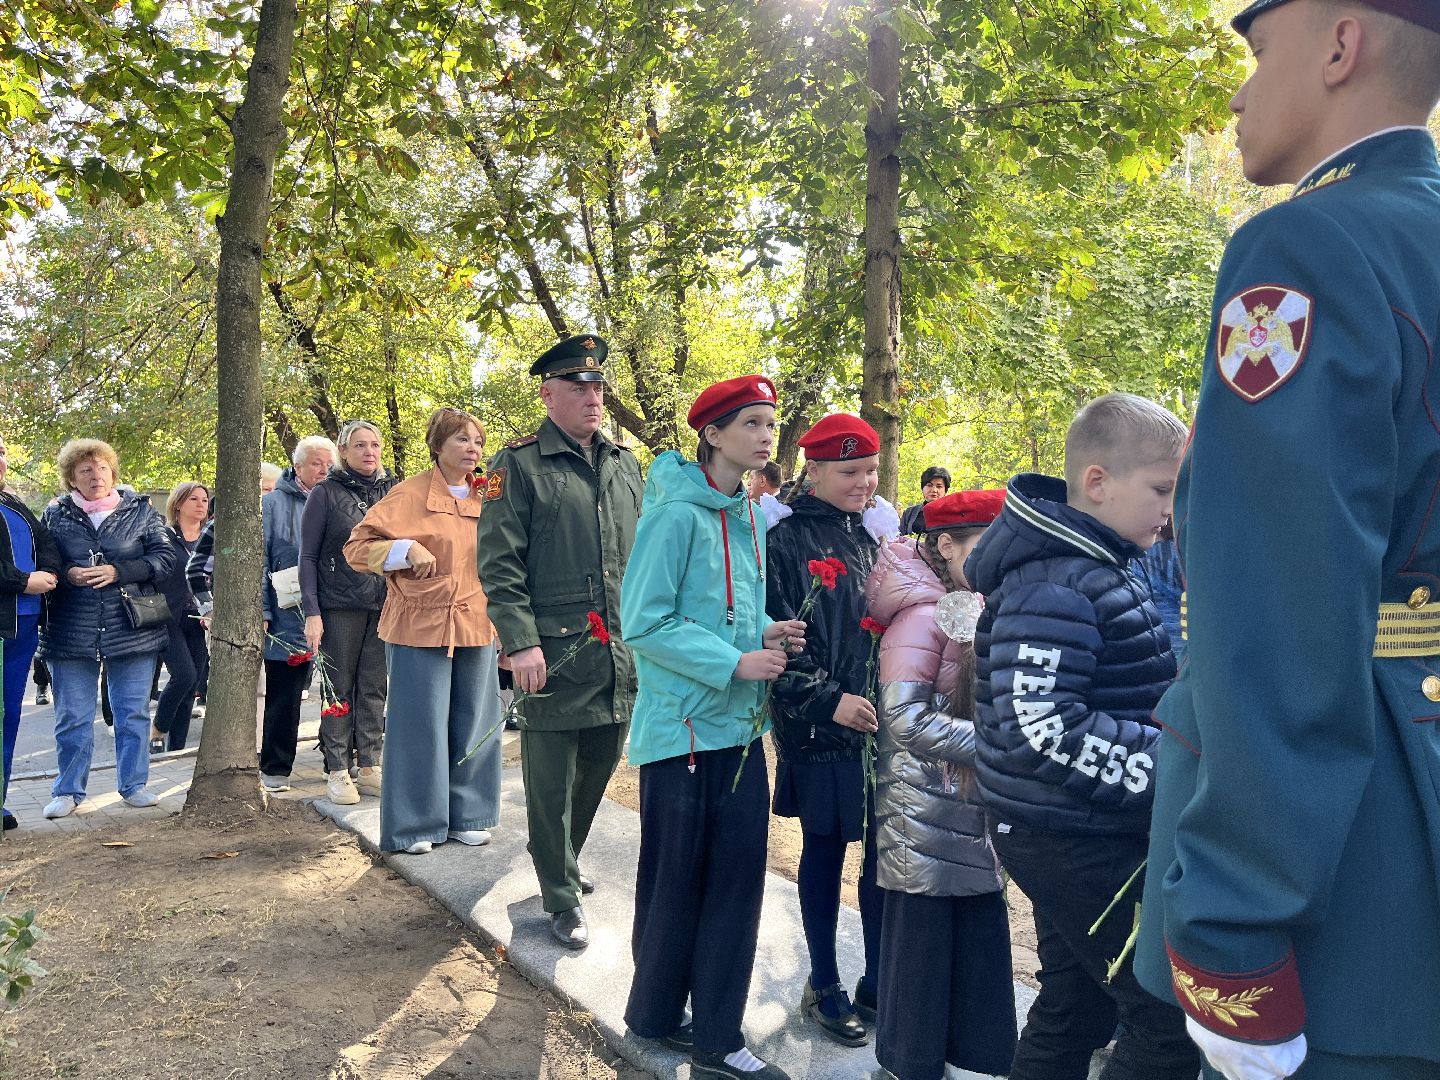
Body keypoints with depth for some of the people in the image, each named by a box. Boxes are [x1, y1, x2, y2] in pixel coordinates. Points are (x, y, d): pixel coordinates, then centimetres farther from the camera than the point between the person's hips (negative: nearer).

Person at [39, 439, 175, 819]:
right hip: (70, 633, 0)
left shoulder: (140, 510, 3)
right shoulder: (54, 515, 5)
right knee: (72, 717, 8)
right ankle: (68, 790, 22)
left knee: (133, 713, 8)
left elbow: (165, 558, -2)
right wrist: (66, 574, -12)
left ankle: (134, 784, 21)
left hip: (132, 629, 0)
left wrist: (118, 571, -15)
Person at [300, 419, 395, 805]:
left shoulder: (392, 492, 9)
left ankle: (368, 767, 16)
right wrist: (311, 612, -9)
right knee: (339, 688, 3)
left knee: (374, 689, 7)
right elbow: (308, 557, -2)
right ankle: (337, 772, 10)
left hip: (384, 605, 3)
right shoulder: (326, 493, -1)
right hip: (339, 607, -3)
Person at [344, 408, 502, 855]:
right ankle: (415, 825, 14)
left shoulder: (487, 496, 9)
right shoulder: (410, 494, -6)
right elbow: (357, 547, -6)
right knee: (420, 725, 1)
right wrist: (407, 549, -19)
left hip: (477, 626, 5)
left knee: (474, 724, 11)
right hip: (421, 626, -5)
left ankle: (467, 815, 25)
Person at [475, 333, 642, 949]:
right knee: (551, 781, 4)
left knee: (598, 768, 17)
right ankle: (561, 898, 21)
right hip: (554, 655, -5)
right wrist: (521, 643, -16)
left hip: (621, 653, 6)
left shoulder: (624, 464, 12)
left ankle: (563, 860, 41)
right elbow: (499, 563, -9)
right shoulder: (521, 464, -5)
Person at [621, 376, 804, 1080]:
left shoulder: (744, 516, 9)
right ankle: (656, 1015, 28)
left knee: (737, 878, 10)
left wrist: (765, 632, 0)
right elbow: (644, 624, -18)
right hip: (684, 728, -7)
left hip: (739, 727, 8)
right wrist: (735, 662, -19)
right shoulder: (677, 513, -15)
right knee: (677, 884, 6)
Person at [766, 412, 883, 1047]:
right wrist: (828, 701, -17)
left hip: (886, 726, 5)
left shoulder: (876, 535, 10)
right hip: (821, 733, -5)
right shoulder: (787, 541, -7)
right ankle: (825, 988, 26)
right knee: (824, 853, 9)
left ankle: (878, 985, 27)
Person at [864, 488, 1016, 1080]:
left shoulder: (970, 610, 11)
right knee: (923, 931, 4)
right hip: (925, 804, -8)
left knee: (981, 926, 12)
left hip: (969, 799, 8)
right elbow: (905, 719, -23)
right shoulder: (924, 616, -17)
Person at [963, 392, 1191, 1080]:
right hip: (1071, 842, -10)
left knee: (1076, 1009, 21)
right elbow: (1041, 729, -30)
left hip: (1079, 836, 10)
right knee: (1173, 1022, -5)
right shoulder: (1053, 583, -21)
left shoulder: (1092, 567, 11)